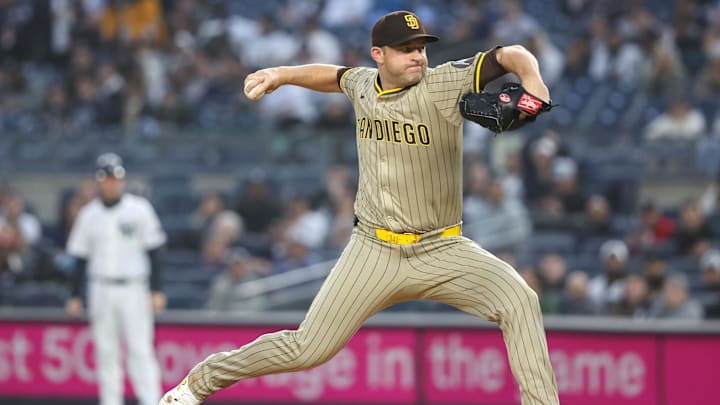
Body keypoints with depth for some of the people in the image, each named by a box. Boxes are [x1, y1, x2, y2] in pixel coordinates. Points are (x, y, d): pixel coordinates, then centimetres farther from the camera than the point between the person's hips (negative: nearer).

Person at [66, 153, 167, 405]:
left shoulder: (139, 209, 0)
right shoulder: (89, 214, 7)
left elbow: (153, 251, 1)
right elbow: (81, 258, 11)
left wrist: (156, 290, -5)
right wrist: (75, 296, 7)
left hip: (134, 289, -3)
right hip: (101, 289, 3)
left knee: (140, 349, -8)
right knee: (106, 351, 5)